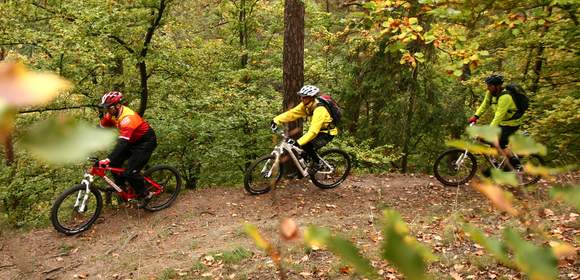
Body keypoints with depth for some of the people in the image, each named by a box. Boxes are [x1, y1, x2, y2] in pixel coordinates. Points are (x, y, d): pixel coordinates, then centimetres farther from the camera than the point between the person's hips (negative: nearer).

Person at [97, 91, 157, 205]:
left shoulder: (127, 118, -33)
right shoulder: (112, 114, -7)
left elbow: (122, 143, -40)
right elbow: (101, 127, 3)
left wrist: (108, 160, -47)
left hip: (146, 142, -9)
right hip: (132, 141, 9)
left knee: (130, 172, -16)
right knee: (114, 163, -2)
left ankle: (144, 194, 7)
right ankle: (120, 189, 18)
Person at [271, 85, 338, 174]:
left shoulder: (319, 110, -33)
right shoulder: (305, 105, -8)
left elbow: (313, 131, -39)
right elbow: (292, 113, -11)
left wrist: (299, 142, -45)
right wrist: (276, 120, -23)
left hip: (328, 133, -8)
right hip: (319, 130, 8)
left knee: (307, 145, -23)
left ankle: (317, 163, 0)